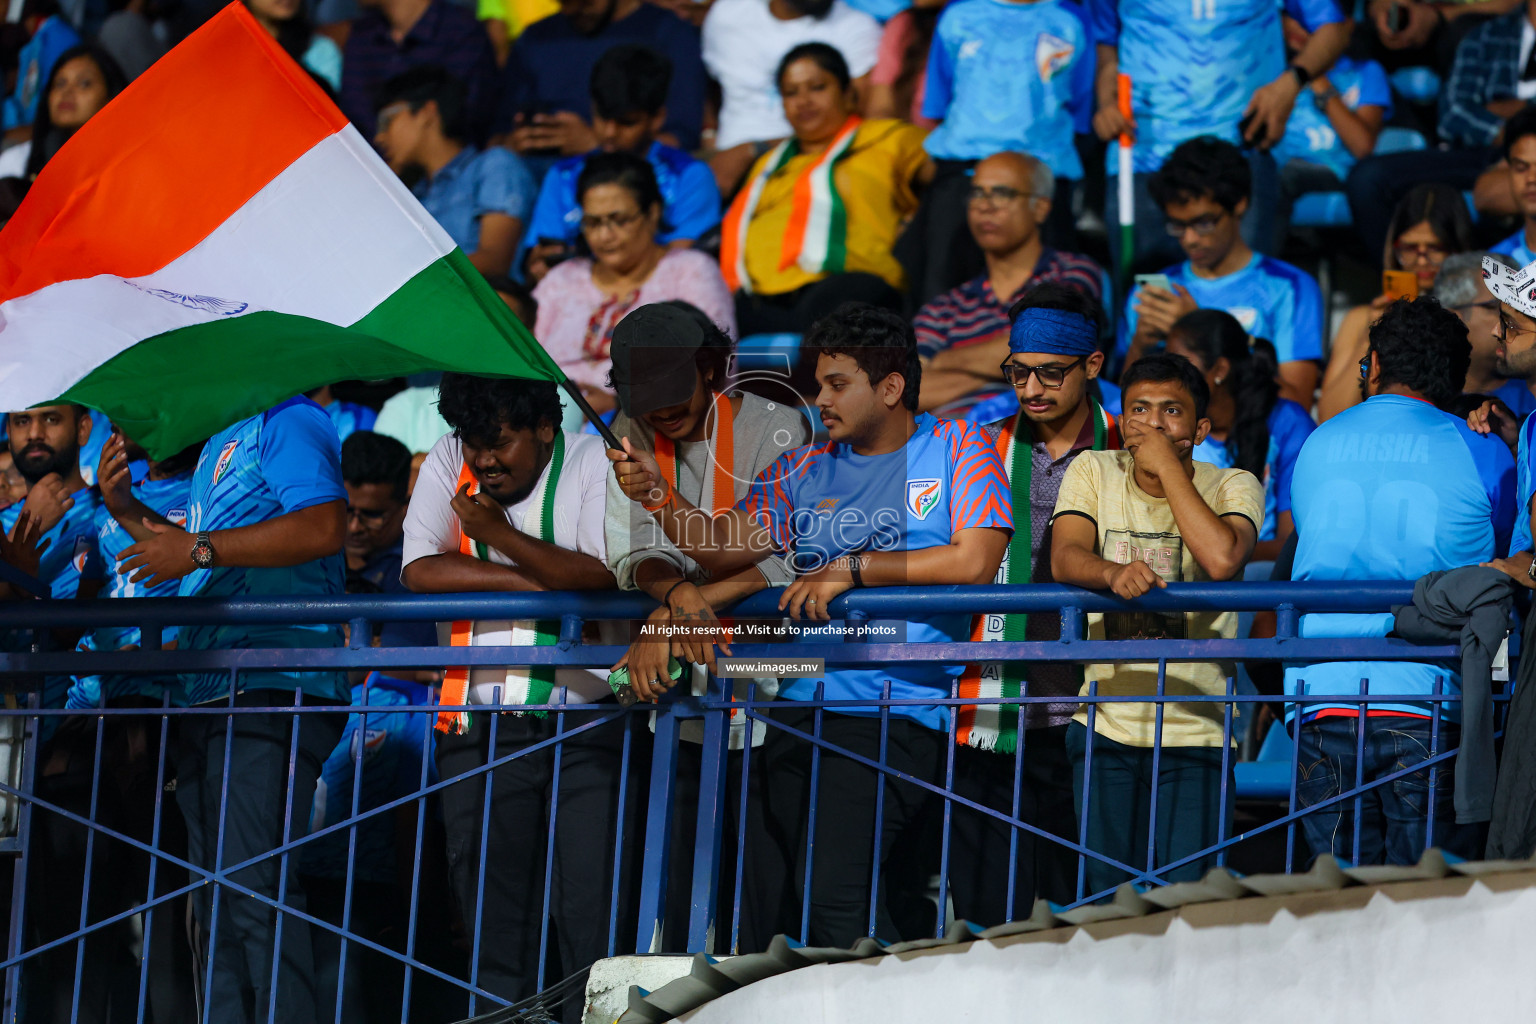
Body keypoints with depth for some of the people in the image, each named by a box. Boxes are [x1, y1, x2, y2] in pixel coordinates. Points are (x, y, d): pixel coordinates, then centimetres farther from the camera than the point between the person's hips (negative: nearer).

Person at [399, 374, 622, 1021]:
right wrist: (546, 583, -9)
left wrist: (500, 535, -18)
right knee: (492, 918, 2)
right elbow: (421, 571, -5)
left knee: (594, 914, -8)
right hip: (480, 723, 3)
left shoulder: (594, 464, 0)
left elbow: (605, 575, -14)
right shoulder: (448, 465, 8)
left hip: (585, 726, -3)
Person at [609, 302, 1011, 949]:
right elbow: (721, 550, 12)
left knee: (831, 892, -23)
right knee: (763, 906, -2)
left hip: (896, 715, -6)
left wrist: (853, 569, -9)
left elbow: (975, 562, -9)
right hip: (798, 711, 6)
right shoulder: (804, 472, 19)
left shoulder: (956, 447, 4)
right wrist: (658, 495, -6)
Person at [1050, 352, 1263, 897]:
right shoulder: (1093, 473, 6)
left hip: (1196, 730, -2)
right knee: (1107, 898, -1)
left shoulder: (1232, 486, -1)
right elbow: (1064, 559, -10)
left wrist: (1166, 465, -16)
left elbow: (1222, 559, -21)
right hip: (1106, 725, 2)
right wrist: (1114, 572, -32)